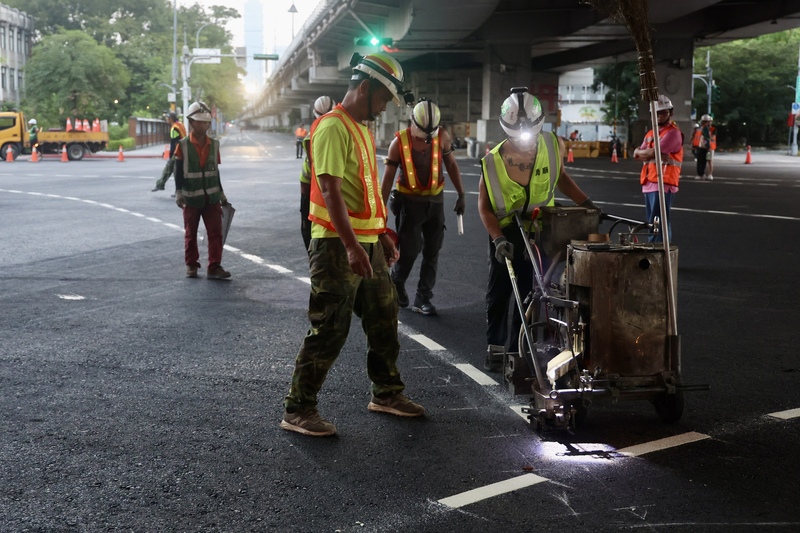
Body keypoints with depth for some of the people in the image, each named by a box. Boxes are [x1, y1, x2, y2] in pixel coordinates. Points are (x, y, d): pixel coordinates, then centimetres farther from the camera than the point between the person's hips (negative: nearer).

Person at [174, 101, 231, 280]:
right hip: (191, 197, -3)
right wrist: (179, 194, -12)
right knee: (190, 233, 9)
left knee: (216, 232, -3)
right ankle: (191, 265, 21)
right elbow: (178, 172, -5)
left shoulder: (214, 145, 4)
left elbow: (216, 172, 11)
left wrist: (222, 195, 12)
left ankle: (214, 267, 1)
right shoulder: (183, 145, -7)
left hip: (212, 197, 3)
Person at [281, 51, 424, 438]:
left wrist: (382, 234, 21)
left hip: (367, 244, 10)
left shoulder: (363, 128, 17)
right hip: (338, 246, -10)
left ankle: (387, 393, 32)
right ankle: (297, 410, 4)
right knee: (329, 330, -6)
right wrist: (352, 246, -27)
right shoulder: (333, 127, -14)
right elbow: (330, 191, -23)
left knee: (383, 319, 17)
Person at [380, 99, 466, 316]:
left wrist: (461, 195, 7)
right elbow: (388, 177, -7)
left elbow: (451, 164, 8)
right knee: (410, 248, -9)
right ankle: (397, 281, 21)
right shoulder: (399, 141, -13)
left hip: (435, 201, 3)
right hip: (410, 202, -3)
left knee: (432, 251, 5)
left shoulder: (442, 136, -6)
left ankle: (423, 298, 14)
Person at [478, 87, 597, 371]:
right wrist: (498, 239, -24)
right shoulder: (493, 162, -21)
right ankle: (495, 348, 17)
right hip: (506, 231, -2)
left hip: (539, 228, 2)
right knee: (499, 289, 4)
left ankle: (517, 349, 18)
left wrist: (585, 203, 0)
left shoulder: (554, 146, -14)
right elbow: (484, 206, -12)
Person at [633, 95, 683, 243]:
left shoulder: (673, 132, -7)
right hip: (648, 183, 9)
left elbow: (652, 153, -16)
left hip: (663, 184, -9)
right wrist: (649, 153, -9)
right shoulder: (650, 134, 21)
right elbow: (637, 156, 10)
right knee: (651, 223, 13)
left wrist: (640, 152, 3)